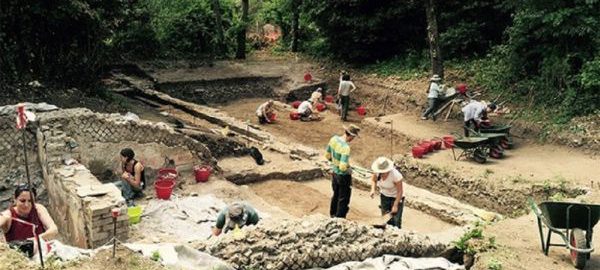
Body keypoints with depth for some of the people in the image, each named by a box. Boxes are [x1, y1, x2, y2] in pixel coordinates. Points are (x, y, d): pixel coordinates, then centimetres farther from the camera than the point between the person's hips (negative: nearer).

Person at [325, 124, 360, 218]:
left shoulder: (334, 139, -9)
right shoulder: (346, 148, -32)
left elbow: (327, 155, 3)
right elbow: (343, 167, -34)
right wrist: (349, 170, -13)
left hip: (334, 172, 8)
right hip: (343, 175, -8)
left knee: (336, 195, 28)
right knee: (343, 199, 12)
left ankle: (333, 215, 45)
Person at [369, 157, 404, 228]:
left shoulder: (396, 175, -34)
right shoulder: (377, 172, -21)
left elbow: (400, 191, -23)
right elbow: (373, 180, 2)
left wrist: (395, 205, -22)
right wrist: (373, 189, -16)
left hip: (396, 197, -5)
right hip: (384, 196, 5)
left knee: (396, 221, -9)